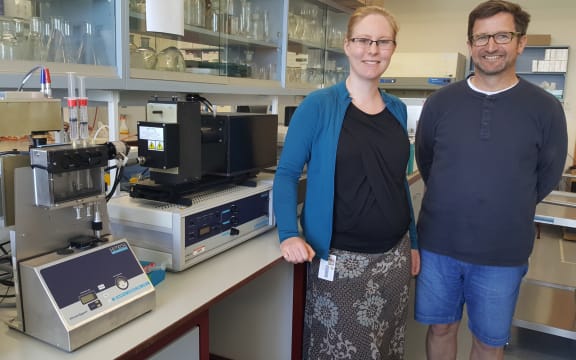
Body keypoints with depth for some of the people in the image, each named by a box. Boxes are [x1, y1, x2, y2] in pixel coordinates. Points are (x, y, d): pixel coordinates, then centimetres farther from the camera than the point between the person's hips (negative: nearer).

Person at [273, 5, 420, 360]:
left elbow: (399, 180, 13)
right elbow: (287, 173, -8)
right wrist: (289, 234, -21)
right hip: (339, 259, -5)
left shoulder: (397, 109, 6)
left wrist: (414, 241, 16)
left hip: (393, 255, 6)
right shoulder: (319, 105, -11)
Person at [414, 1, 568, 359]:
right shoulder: (440, 102, -3)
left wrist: (508, 209, 11)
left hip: (503, 253, 0)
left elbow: (548, 176, 5)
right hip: (438, 244, 1)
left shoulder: (546, 108, -6)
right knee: (441, 328, 17)